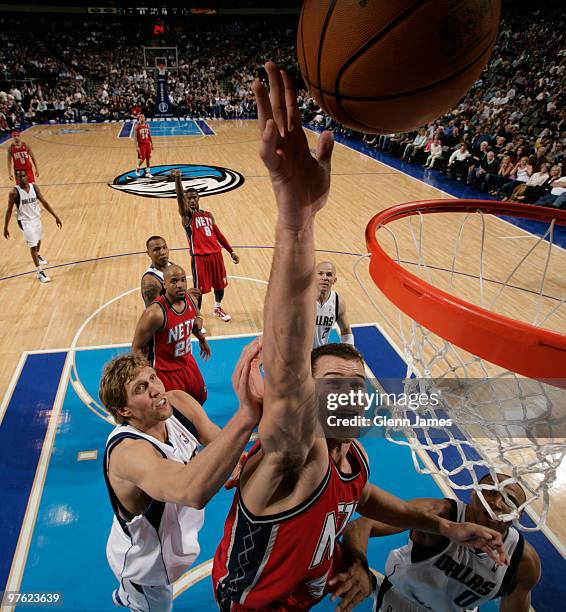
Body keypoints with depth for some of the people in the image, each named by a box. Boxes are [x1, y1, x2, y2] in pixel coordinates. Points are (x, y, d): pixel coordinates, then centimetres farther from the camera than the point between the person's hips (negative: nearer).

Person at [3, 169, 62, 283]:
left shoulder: (34, 187, -7)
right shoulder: (14, 192, -18)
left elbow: (44, 202, 0)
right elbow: (9, 210, -11)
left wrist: (56, 217, -2)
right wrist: (5, 228, -8)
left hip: (36, 218, 5)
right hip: (25, 221, -5)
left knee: (38, 239, 27)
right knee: (33, 245, -8)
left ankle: (38, 255, 59)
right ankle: (40, 272, -1)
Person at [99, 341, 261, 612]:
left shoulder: (177, 402, -21)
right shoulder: (128, 451, -43)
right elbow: (191, 492, -62)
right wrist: (247, 414, -74)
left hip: (174, 539, 6)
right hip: (144, 566, -6)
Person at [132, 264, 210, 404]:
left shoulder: (190, 299, -9)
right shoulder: (155, 313, -30)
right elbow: (137, 348, -20)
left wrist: (202, 340, 25)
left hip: (188, 363, 7)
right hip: (167, 372, -7)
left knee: (201, 398, 25)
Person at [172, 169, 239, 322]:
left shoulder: (208, 215, 13)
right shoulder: (187, 214, -4)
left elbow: (218, 234, 18)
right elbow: (180, 196, -23)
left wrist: (231, 251, 16)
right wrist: (177, 179, -41)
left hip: (216, 254, 6)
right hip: (199, 257, -6)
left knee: (220, 284, 18)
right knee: (200, 289, -2)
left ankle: (217, 308, 43)